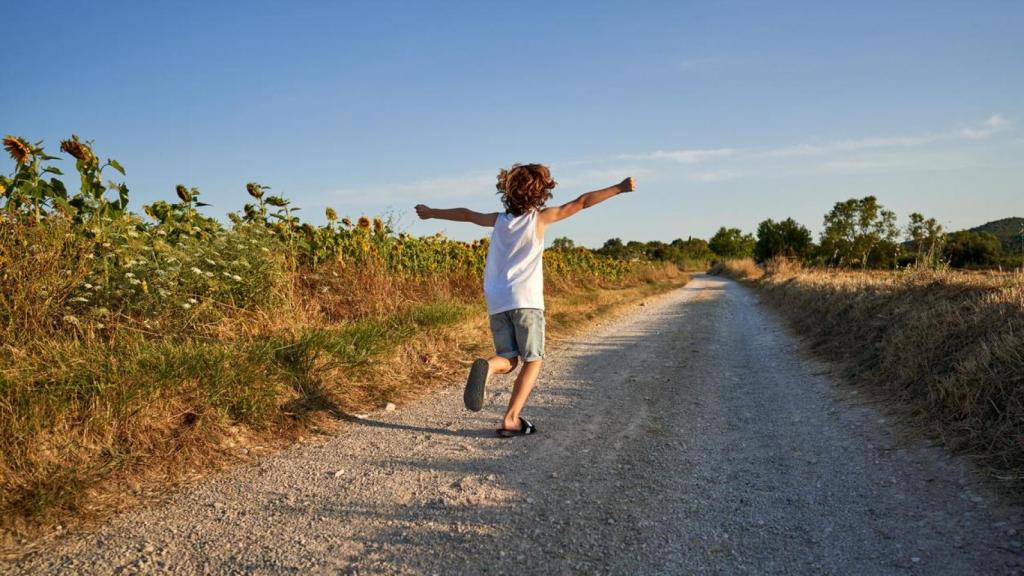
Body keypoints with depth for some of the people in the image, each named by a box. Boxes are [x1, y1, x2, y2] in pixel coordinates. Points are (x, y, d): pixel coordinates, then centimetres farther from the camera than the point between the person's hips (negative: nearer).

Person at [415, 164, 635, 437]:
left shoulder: (499, 219, 13)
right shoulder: (541, 217, 2)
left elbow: (465, 214, 25)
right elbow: (582, 202, 1)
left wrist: (431, 212, 40)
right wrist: (619, 188, 5)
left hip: (496, 302, 4)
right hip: (526, 300, -4)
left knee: (508, 359, 13)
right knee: (533, 361, 7)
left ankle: (487, 367, -23)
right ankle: (511, 419, -4)